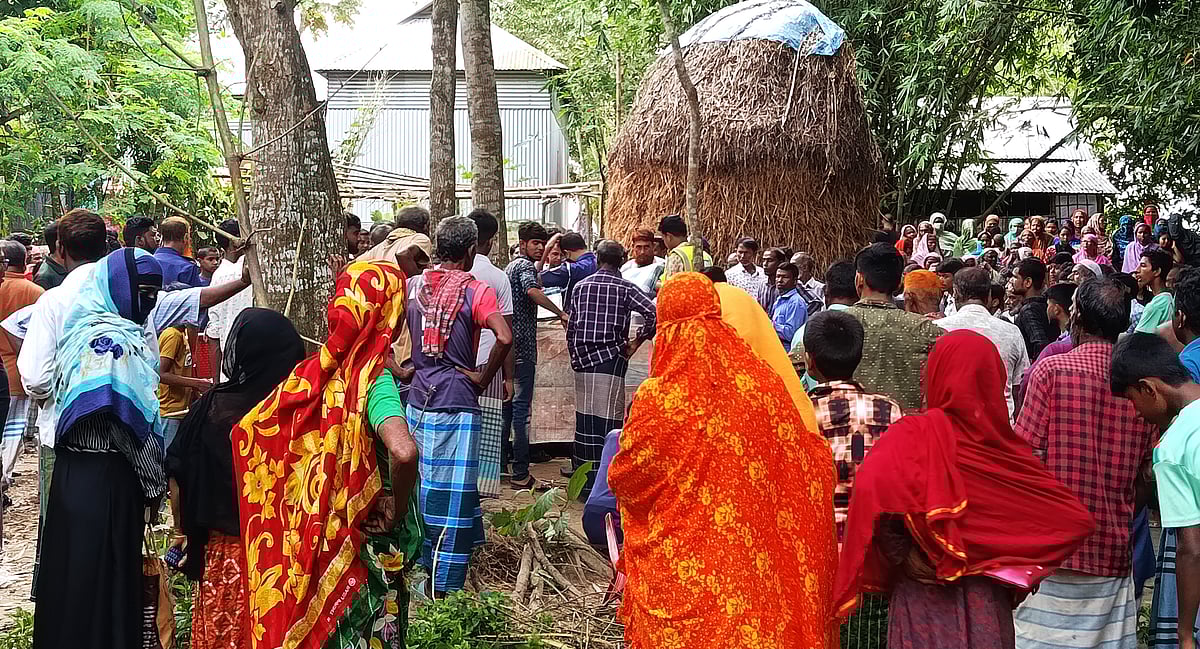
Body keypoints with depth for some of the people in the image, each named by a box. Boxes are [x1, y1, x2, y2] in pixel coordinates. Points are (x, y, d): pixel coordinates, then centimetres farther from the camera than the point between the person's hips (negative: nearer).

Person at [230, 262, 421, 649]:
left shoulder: (313, 372, -2)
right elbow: (403, 453, -38)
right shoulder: (375, 380, -20)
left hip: (312, 539, 6)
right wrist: (397, 510, -20)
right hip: (365, 547, -6)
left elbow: (247, 429, 5)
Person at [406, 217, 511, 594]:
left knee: (422, 488, 17)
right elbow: (505, 338, -24)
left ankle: (425, 569, 29)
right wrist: (484, 378, -11)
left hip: (418, 400, 5)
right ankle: (444, 588, 4)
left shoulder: (413, 286, 5)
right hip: (456, 404, -5)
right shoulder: (475, 291, -10)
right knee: (453, 494, 1)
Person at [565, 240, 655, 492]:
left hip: (582, 358, 4)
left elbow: (570, 327, 11)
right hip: (610, 359, -4)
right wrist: (638, 341, -2)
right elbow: (654, 312, -15)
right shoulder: (624, 287, -2)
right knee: (607, 421, -2)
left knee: (584, 419, 10)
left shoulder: (581, 286, 9)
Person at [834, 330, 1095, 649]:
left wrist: (903, 558, -18)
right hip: (990, 604, 3)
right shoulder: (1006, 446, -2)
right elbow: (1077, 519, 4)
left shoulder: (916, 433, -12)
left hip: (927, 598, -3)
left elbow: (873, 486, -31)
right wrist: (1013, 561, 8)